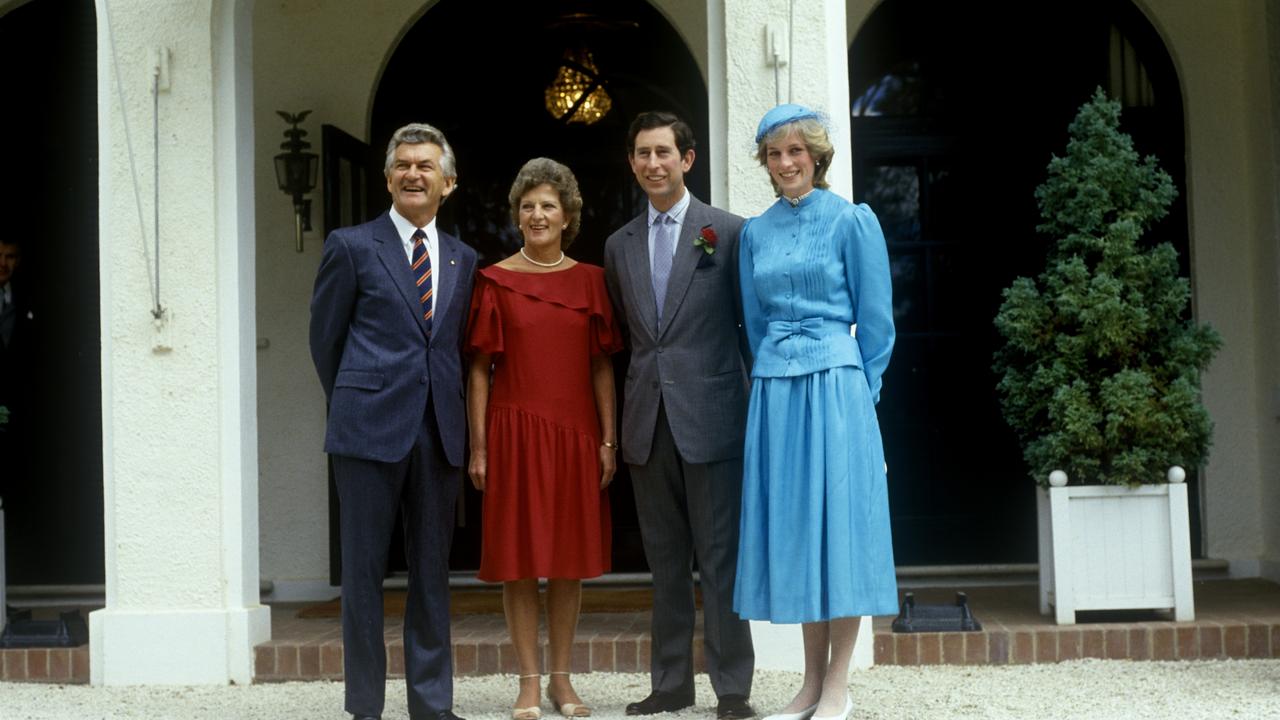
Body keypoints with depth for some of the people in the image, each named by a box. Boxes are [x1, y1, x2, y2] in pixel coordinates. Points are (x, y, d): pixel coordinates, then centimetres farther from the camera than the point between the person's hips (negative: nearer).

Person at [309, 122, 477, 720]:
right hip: (371, 428, -3)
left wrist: (455, 414, 10)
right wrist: (353, 405, 9)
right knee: (364, 570, 2)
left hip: (440, 432, 4)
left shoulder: (463, 260, 13)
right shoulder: (351, 246, 2)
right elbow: (325, 338, 6)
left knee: (432, 572, 8)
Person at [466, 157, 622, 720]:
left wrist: (608, 439, 1)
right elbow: (479, 368, 1)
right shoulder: (495, 281, 2)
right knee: (519, 556, 1)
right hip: (515, 432, -2)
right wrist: (479, 445, -5)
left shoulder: (589, 280, 8)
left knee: (570, 556, 6)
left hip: (575, 432, 2)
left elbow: (602, 365, 7)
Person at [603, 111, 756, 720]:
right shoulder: (619, 245, 14)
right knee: (665, 558, 10)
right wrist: (625, 410, 12)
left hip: (710, 414, -4)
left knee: (720, 556, -1)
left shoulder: (729, 232, 0)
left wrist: (759, 399, -1)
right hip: (647, 418, 4)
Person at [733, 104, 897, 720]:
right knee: (792, 525, 6)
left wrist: (854, 391, 1)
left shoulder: (852, 221, -1)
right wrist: (778, 380, 14)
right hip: (774, 389, 5)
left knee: (837, 521, -3)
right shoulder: (755, 232, 12)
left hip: (834, 385, -4)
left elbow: (875, 317, 0)